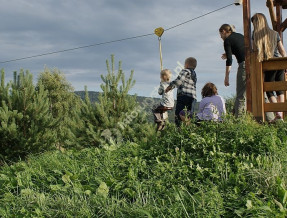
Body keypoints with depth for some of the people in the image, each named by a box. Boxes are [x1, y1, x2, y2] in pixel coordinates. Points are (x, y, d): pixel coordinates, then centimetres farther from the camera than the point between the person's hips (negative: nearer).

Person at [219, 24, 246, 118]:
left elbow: (229, 60, -5)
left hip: (244, 64, -7)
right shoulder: (240, 35, 23)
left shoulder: (227, 40, 2)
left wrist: (226, 77, -3)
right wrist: (229, 54, 38)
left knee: (241, 95, -3)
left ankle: (239, 118, -7)